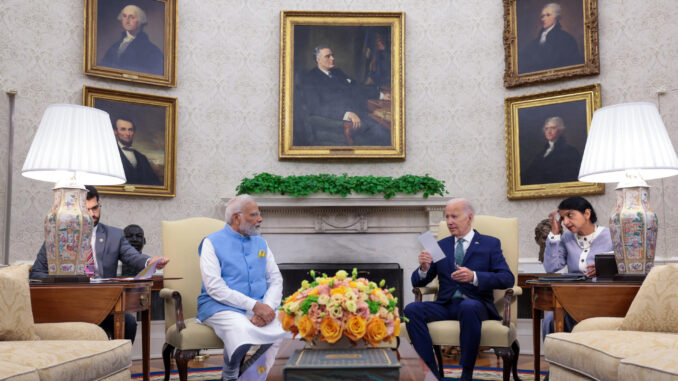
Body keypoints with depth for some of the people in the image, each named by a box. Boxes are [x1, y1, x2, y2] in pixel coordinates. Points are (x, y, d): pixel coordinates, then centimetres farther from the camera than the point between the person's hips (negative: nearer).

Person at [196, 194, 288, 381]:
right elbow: (215, 288, -12)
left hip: (260, 306, 5)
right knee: (242, 331, -36)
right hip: (222, 307, -4)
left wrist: (267, 307, -12)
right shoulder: (212, 242, -1)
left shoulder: (261, 243, 17)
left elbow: (275, 279, 9)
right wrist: (254, 306, -19)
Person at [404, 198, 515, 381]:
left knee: (468, 307, -38)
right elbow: (417, 282, 15)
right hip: (445, 305, 3)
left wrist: (474, 276, -20)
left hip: (475, 303, -3)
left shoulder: (490, 244, 9)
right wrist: (424, 268, -10)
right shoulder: (441, 246, 18)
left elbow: (507, 278, -5)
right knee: (411, 309, -24)